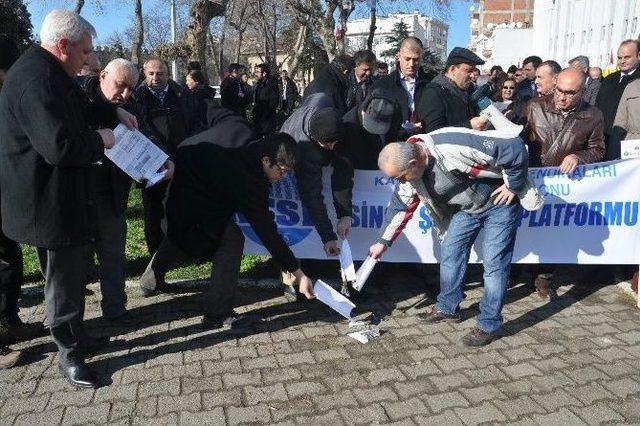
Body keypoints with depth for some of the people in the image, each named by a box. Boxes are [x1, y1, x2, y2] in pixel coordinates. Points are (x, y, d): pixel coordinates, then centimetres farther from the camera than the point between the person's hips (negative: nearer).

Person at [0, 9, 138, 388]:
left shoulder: (50, 73, 10)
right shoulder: (37, 80, -24)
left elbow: (78, 110, 28)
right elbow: (60, 146, -30)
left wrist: (114, 112, 16)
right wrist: (99, 140, -14)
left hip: (62, 193, 11)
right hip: (49, 200, -11)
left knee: (72, 267, 20)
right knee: (64, 274, 2)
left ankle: (77, 336, 36)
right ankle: (69, 353, 19)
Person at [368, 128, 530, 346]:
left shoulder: (454, 147, -38)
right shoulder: (410, 171, -12)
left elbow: (515, 147, -33)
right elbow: (400, 207, 4)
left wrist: (513, 186, -21)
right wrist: (383, 242, 5)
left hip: (498, 203, -7)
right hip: (466, 209, 7)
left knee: (494, 263, -6)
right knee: (450, 255, 9)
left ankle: (489, 325, 7)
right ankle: (448, 308, 27)